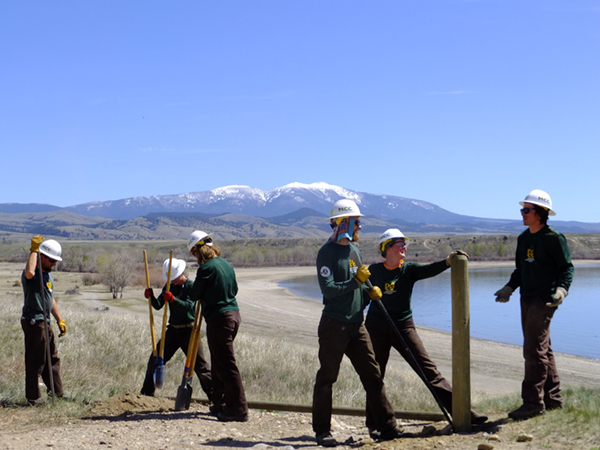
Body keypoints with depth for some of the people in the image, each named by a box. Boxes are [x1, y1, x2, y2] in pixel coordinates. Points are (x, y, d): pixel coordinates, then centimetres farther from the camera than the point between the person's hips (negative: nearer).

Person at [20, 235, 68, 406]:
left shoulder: (48, 275, 16)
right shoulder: (32, 274, -14)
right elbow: (29, 272, -41)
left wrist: (59, 320, 22)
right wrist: (34, 250, -29)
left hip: (45, 323, 10)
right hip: (34, 322, -10)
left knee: (52, 358, 17)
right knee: (35, 361, -3)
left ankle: (57, 392, 28)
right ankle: (33, 398, 6)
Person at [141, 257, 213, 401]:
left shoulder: (191, 286, -10)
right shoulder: (169, 287, 8)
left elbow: (189, 306, -24)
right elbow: (158, 305, 1)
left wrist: (173, 299, -39)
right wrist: (151, 297, -19)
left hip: (189, 331, -6)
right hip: (173, 330, 6)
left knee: (199, 364, -6)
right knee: (155, 360, 7)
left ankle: (214, 395, 2)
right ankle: (146, 393, 21)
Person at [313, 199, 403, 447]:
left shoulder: (354, 250, 14)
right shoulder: (327, 252, -11)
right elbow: (329, 289, -20)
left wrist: (369, 292, 4)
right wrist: (356, 280, -20)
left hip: (356, 324, 8)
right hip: (334, 324, -8)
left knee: (373, 375, 7)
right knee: (327, 378, 2)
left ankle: (387, 427, 13)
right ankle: (322, 431, 11)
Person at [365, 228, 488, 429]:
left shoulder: (408, 269, 1)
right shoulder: (374, 270, 1)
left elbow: (428, 270, -20)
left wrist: (447, 262, -36)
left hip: (404, 327, 1)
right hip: (377, 329, 0)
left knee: (429, 370, -3)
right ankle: (373, 421, 22)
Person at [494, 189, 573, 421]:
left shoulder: (554, 238, -9)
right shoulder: (523, 238, 14)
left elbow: (567, 268, -9)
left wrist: (561, 289, -24)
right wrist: (509, 288, 13)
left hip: (544, 300, -8)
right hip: (527, 299, 8)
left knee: (534, 350, -11)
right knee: (542, 349, 13)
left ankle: (533, 403, -8)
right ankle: (552, 398, 22)